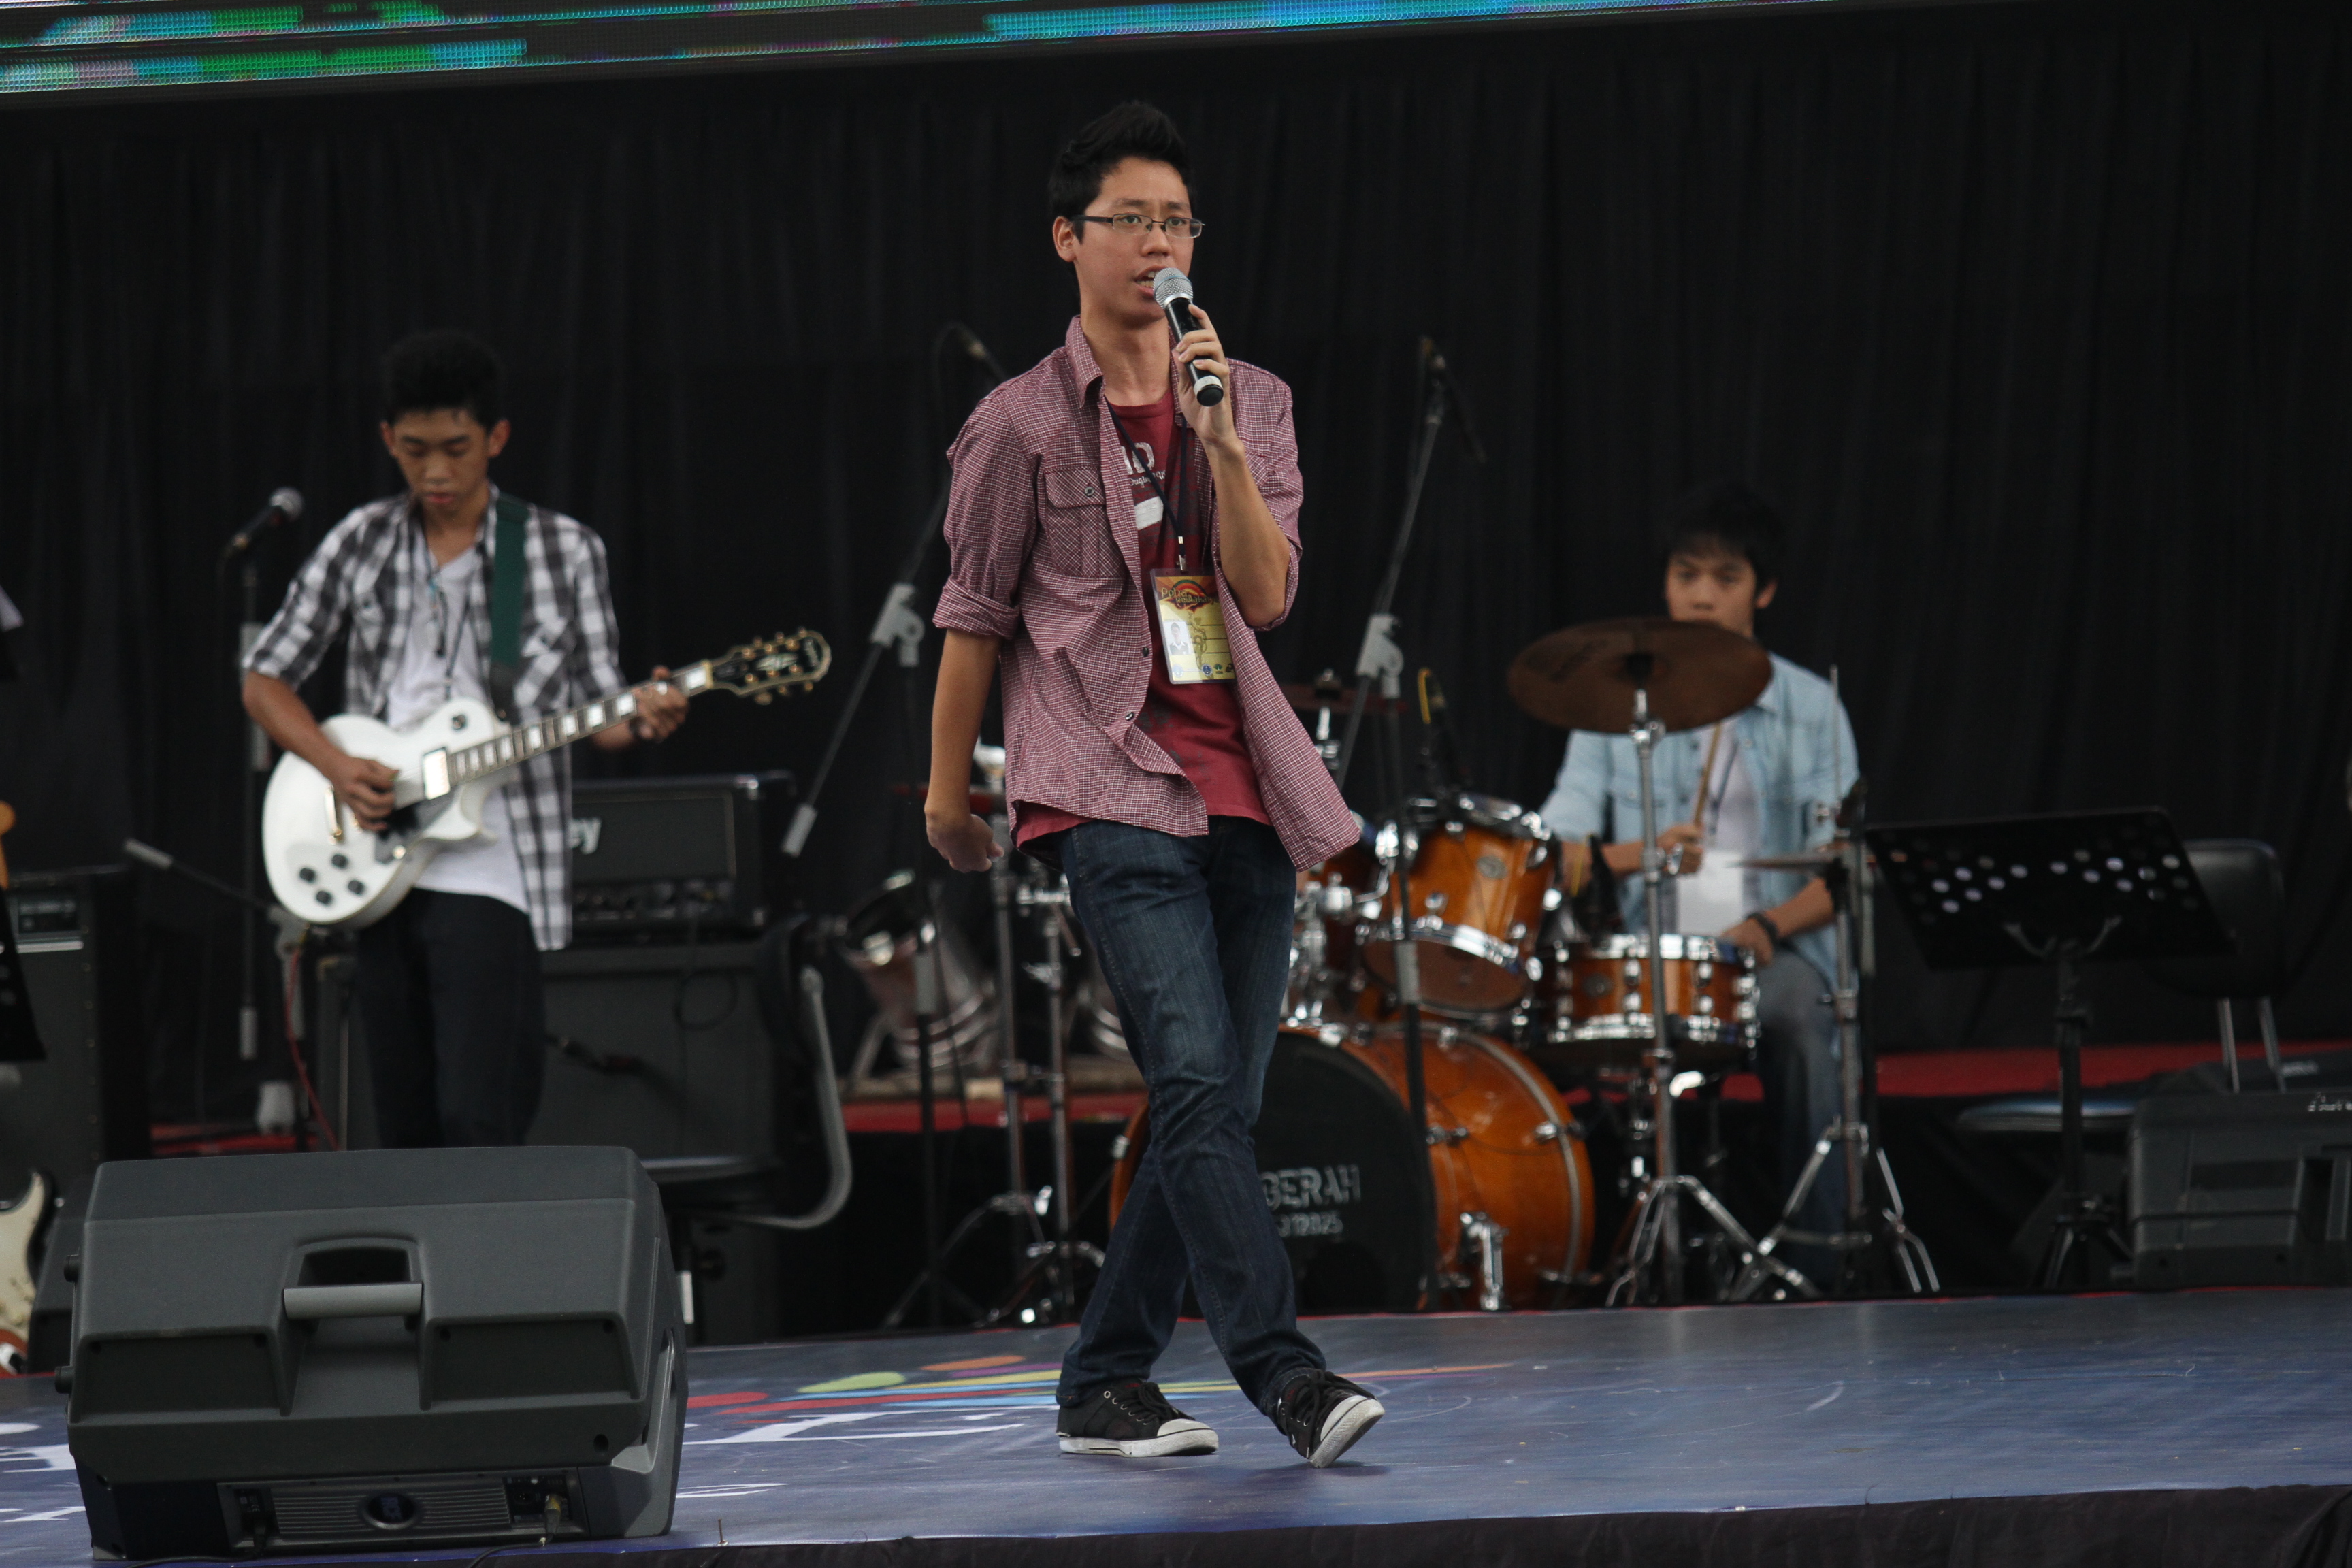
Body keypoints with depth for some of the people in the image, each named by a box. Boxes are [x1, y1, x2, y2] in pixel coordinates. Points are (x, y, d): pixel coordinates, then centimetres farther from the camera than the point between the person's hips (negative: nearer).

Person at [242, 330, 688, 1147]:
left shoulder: (562, 552, 2)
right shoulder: (360, 545, 8)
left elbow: (596, 709, 5)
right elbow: (264, 679, 12)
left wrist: (641, 719, -19)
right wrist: (336, 766, -4)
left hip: (491, 872, -4)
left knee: (479, 1128, -14)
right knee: (405, 1131, 7)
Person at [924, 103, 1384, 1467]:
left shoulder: (1251, 402, 11)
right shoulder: (1022, 425, 2)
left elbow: (1268, 594, -1)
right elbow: (975, 619, 9)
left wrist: (1220, 441, -13)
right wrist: (950, 794, 14)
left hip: (1246, 791, 5)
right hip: (1113, 788, -5)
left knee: (1221, 1107, 5)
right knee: (1195, 1079, -19)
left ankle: (1108, 1383, 14)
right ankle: (1285, 1372, -25)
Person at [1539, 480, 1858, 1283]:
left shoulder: (1812, 709, 10)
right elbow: (1555, 848, 1)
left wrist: (1768, 926, -16)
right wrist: (1638, 855, -20)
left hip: (1775, 950, 0)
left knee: (1799, 1018, -35)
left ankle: (1816, 1265, -32)